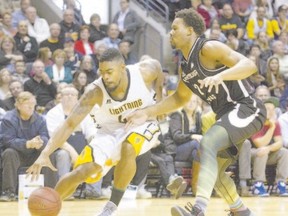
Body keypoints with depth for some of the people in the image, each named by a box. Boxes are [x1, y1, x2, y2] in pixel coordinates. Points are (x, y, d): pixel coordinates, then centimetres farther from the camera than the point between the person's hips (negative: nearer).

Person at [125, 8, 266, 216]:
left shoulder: (209, 49, -14)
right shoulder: (185, 65, 13)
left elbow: (249, 65, -25)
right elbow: (180, 97, 28)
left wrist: (219, 76, -41)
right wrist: (147, 113, 19)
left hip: (246, 109, -10)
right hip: (228, 113, 10)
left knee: (207, 144, -30)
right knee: (214, 172, 14)